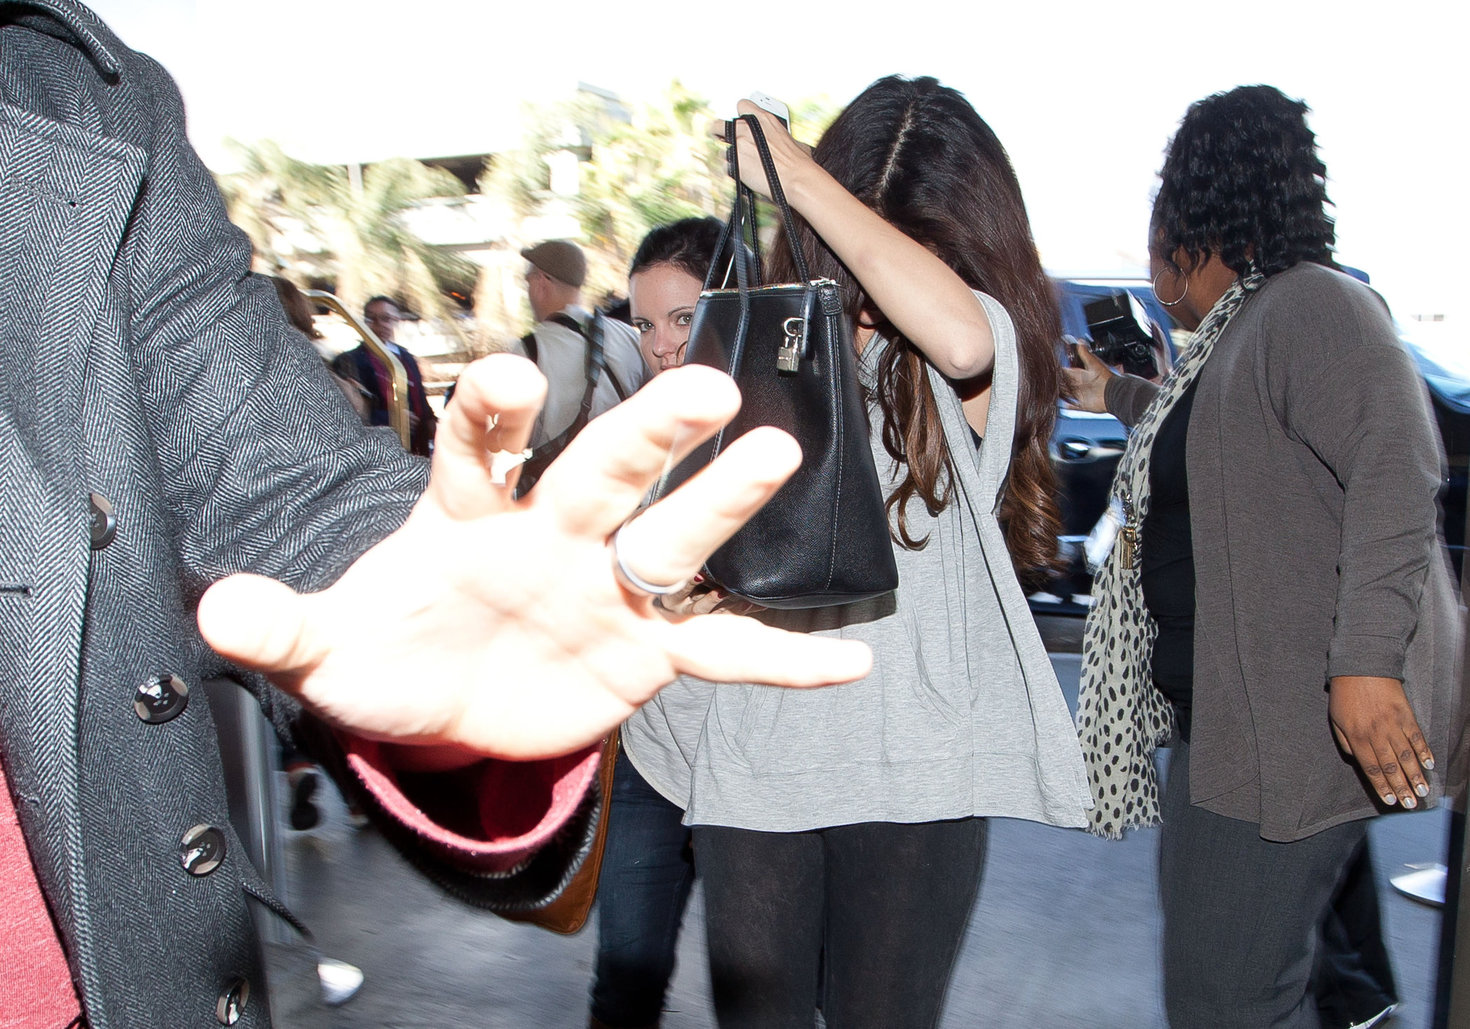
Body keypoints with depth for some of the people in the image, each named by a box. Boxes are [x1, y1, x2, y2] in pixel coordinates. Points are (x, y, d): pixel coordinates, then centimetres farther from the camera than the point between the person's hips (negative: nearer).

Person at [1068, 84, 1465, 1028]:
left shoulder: (1310, 303, -12)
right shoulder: (1232, 336, 18)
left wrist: (1366, 659, -31)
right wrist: (1117, 396, 44)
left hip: (1301, 720, -10)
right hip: (1226, 715, 10)